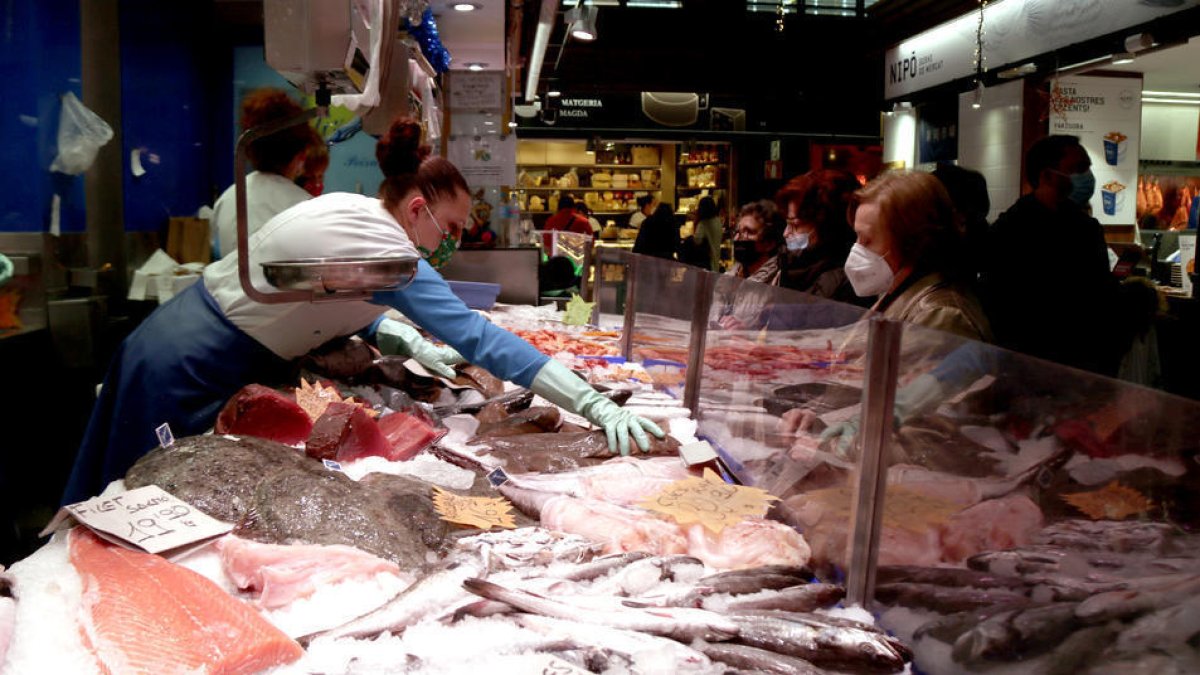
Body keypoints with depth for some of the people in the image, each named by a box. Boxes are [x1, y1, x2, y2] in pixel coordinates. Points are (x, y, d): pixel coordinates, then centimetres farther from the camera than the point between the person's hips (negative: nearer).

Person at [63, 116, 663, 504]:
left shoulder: (346, 206, 4)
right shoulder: (384, 251, -25)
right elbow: (475, 338, -31)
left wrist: (407, 342, 6)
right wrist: (596, 405, -32)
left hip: (175, 341, 9)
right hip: (190, 375, -9)